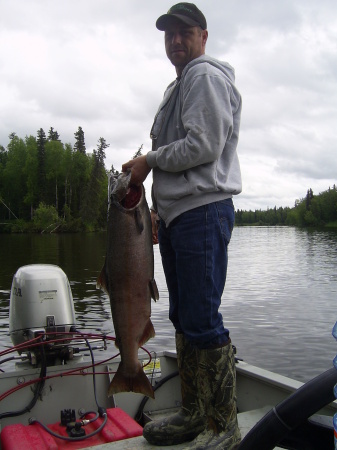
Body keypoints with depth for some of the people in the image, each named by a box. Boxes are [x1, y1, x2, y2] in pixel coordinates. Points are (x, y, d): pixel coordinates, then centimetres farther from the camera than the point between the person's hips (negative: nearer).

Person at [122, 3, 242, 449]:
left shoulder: (206, 76, -4)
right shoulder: (180, 85, 26)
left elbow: (203, 146, -17)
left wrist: (150, 161, -5)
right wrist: (159, 207, 22)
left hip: (203, 212, -10)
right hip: (176, 215, 10)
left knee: (203, 320, -9)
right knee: (184, 318, 12)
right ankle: (193, 414, 23)